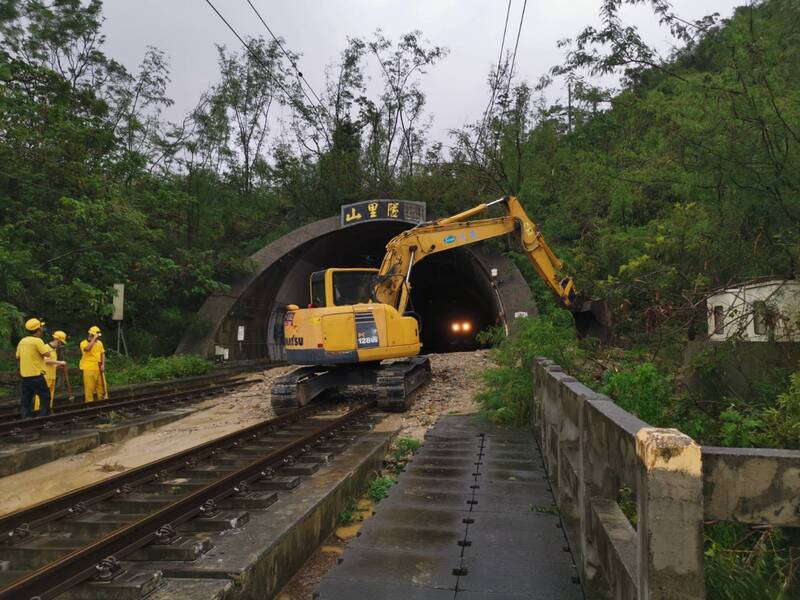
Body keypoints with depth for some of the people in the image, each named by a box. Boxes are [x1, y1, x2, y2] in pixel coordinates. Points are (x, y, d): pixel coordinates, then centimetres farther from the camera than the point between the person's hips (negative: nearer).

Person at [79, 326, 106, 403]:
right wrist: (94, 339, -20)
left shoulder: (99, 343, 11)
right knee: (89, 387, -2)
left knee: (101, 386, 8)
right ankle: (90, 402, 5)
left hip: (98, 368, 5)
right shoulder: (84, 343, -4)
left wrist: (103, 365, 1)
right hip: (89, 369, -5)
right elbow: (87, 348, -26)